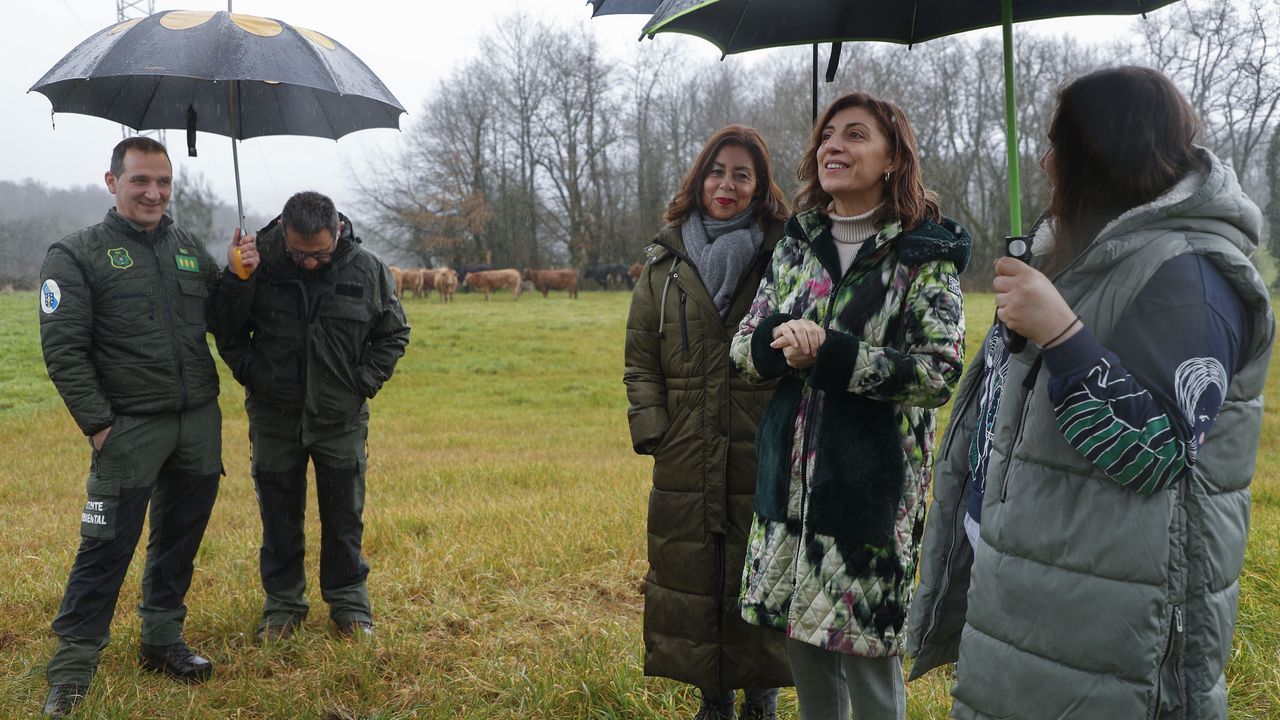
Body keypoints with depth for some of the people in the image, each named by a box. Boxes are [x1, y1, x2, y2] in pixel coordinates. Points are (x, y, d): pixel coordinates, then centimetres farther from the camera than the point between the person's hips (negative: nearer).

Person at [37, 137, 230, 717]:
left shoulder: (191, 249, 12)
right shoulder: (77, 255, -2)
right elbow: (63, 351, -7)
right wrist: (97, 424, -12)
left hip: (200, 423, 5)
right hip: (129, 428, -5)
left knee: (179, 539, 14)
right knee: (107, 548, -3)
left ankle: (162, 640, 30)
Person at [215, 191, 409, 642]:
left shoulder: (367, 270, -7)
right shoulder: (260, 262, -9)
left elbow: (393, 334, 5)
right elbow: (226, 331, 0)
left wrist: (364, 382, -4)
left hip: (341, 418, 0)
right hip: (274, 418, 0)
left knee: (344, 516, 11)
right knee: (280, 517, 11)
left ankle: (348, 601, 27)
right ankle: (283, 603, 28)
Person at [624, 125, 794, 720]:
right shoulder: (666, 259, 6)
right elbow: (640, 355, 9)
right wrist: (651, 429, 0)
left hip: (763, 454, -2)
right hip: (687, 457, 3)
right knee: (693, 579, 10)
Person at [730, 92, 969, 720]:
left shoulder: (924, 252, -6)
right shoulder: (797, 242, 9)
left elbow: (940, 370, -15)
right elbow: (744, 347, 9)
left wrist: (828, 353, -21)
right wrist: (782, 338, -14)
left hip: (872, 486, -5)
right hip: (790, 480, 5)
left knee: (867, 655, 3)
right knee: (804, 651, 15)